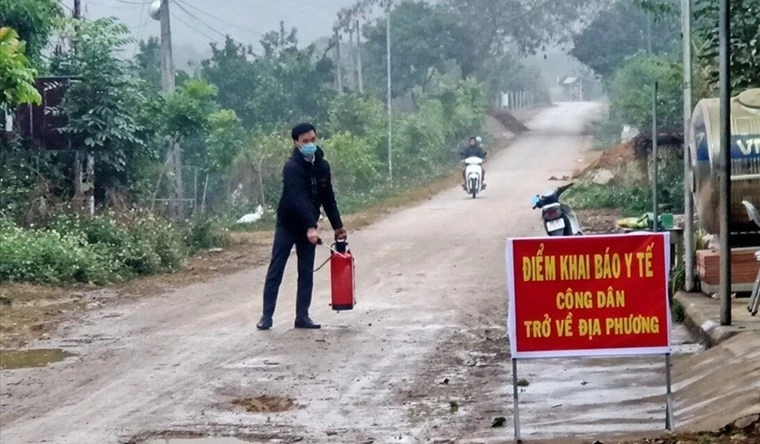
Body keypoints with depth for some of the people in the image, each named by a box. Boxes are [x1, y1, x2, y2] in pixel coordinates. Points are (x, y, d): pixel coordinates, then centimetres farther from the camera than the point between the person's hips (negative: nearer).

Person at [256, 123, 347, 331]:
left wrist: (337, 225, 6)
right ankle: (266, 316, 1)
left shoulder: (322, 166, 0)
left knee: (306, 272, 4)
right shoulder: (292, 167, -21)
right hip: (287, 225, -5)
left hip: (308, 226, 5)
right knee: (275, 271, -2)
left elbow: (328, 198, 8)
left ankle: (302, 317, 9)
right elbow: (298, 198, -32)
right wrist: (310, 227, -42)